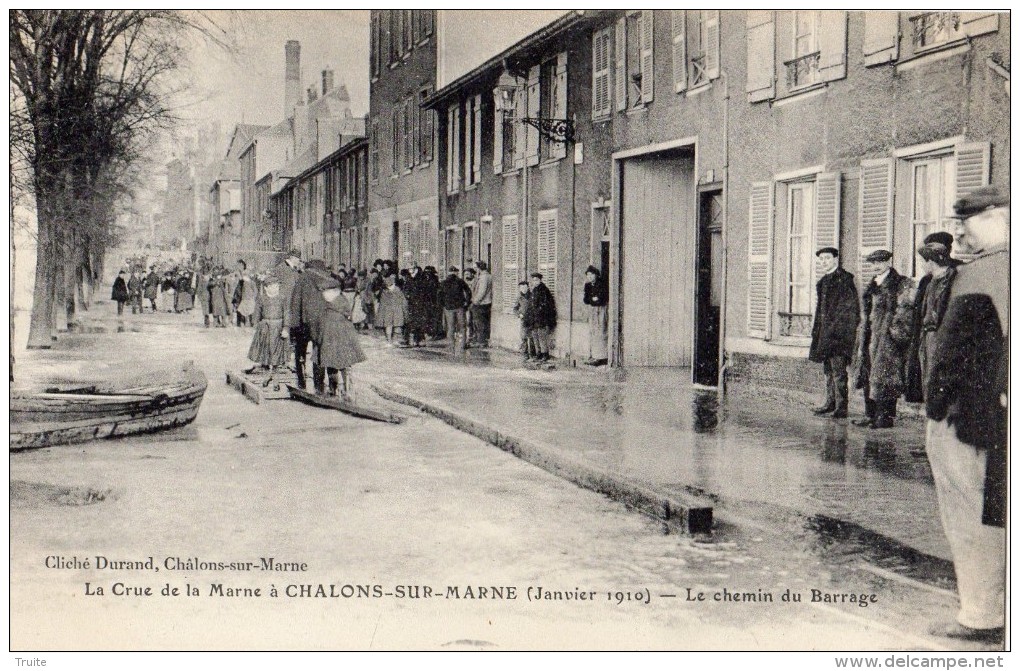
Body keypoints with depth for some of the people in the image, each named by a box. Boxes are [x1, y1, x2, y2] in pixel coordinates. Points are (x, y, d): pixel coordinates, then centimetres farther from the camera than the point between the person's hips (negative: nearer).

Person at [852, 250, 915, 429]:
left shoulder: (902, 284, -4)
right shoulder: (873, 286, 19)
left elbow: (905, 311, -10)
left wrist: (896, 330, -16)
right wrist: (862, 339, 17)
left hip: (888, 338, -8)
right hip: (871, 337, 8)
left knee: (883, 377, -8)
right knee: (868, 377, 8)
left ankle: (885, 417, -3)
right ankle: (871, 415, 14)